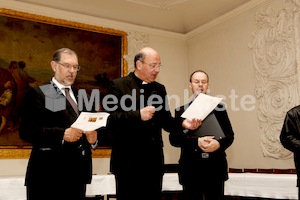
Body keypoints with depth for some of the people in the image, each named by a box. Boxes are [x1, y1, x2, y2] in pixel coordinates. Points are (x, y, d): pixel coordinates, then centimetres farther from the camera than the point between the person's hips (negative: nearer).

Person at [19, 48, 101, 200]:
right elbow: (26, 131, -12)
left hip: (78, 173, 6)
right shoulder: (37, 93, -2)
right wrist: (62, 134, -21)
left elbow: (91, 127, 17)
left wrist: (93, 137, -4)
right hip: (48, 173, -5)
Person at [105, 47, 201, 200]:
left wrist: (182, 124, -9)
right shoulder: (118, 85, -4)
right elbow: (110, 119, -13)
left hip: (154, 160, 5)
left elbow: (165, 120, 10)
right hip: (128, 160, -5)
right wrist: (138, 115, -25)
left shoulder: (160, 88, 13)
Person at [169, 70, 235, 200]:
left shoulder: (219, 108, 8)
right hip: (191, 168, -1)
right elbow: (174, 138, -4)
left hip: (215, 167, 1)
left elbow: (229, 135, 5)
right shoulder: (181, 111, 5)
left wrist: (218, 144, -17)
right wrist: (197, 141, -18)